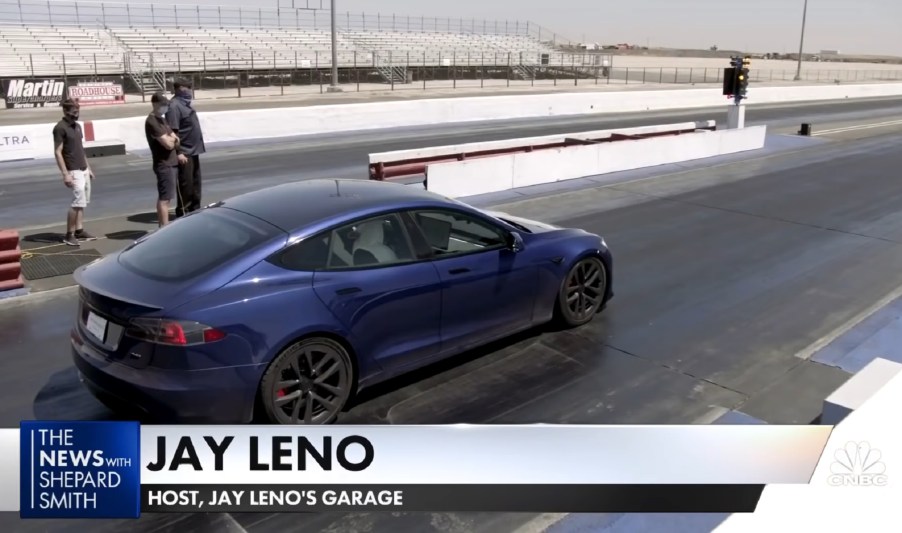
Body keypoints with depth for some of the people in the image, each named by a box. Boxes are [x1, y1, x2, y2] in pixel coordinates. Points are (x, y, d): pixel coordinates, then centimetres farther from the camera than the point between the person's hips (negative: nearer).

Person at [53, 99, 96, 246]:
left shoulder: (77, 126, 13)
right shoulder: (60, 128, -12)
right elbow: (57, 153, -16)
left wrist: (88, 168, 19)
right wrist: (65, 174, -22)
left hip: (84, 170, 8)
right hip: (74, 172, -8)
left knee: (83, 201, 9)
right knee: (78, 202, -10)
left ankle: (79, 231, 16)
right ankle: (69, 234, -3)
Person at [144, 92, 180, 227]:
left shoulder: (161, 119, 15)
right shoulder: (152, 122, -15)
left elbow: (176, 141, 13)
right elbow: (169, 144, -21)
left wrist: (170, 139, -9)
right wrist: (172, 139, 1)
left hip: (171, 163, 10)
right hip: (164, 165, -10)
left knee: (163, 197, 14)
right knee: (165, 198, -9)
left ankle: (162, 226, 21)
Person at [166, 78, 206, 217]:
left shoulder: (186, 103, 14)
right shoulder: (174, 106, -15)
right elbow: (173, 132, -20)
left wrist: (198, 146, 20)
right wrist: (178, 152, -24)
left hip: (193, 150, 9)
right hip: (185, 152, -9)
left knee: (195, 182, 14)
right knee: (186, 184, -4)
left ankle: (195, 209, 24)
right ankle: (183, 212, 4)